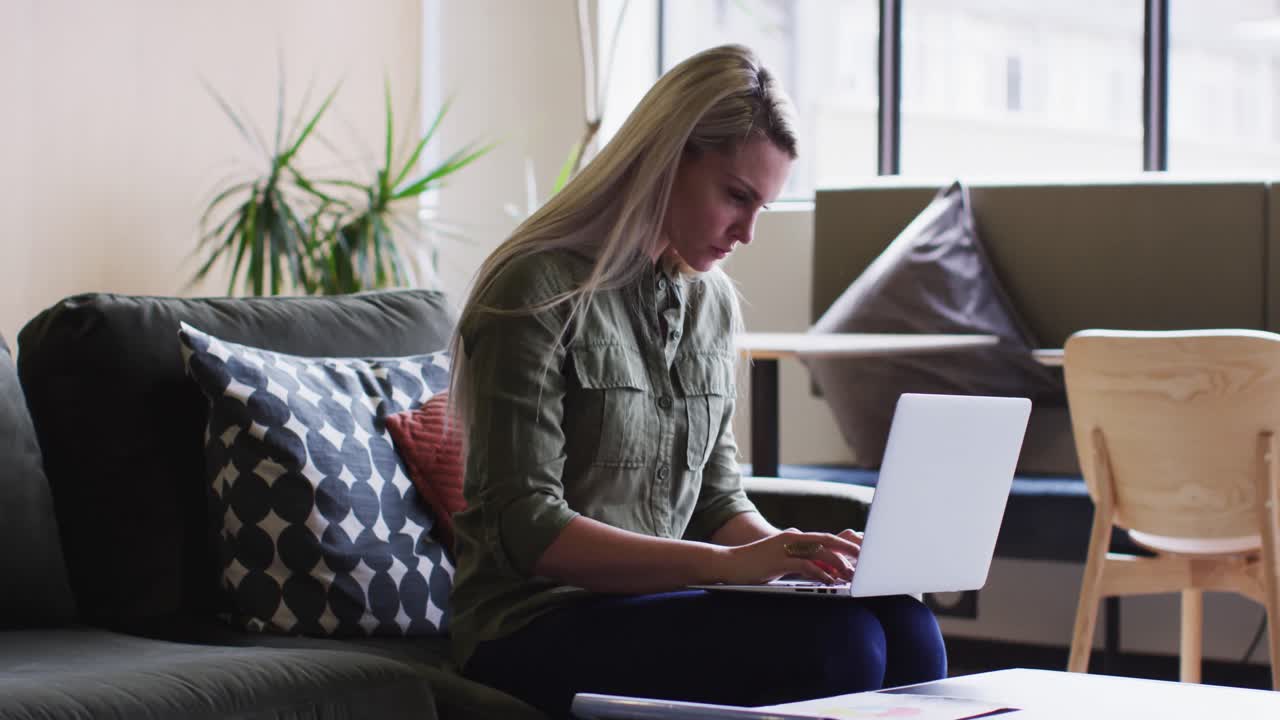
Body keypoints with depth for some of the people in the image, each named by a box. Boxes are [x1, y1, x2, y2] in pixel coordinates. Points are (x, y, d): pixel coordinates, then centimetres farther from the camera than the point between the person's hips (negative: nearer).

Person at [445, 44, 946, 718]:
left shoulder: (712, 302, 13)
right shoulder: (538, 292, -11)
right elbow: (526, 530, -17)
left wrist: (785, 549, -6)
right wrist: (726, 563, -24)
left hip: (657, 600, 7)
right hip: (538, 627, -7)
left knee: (907, 630, -19)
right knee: (836, 644, -27)